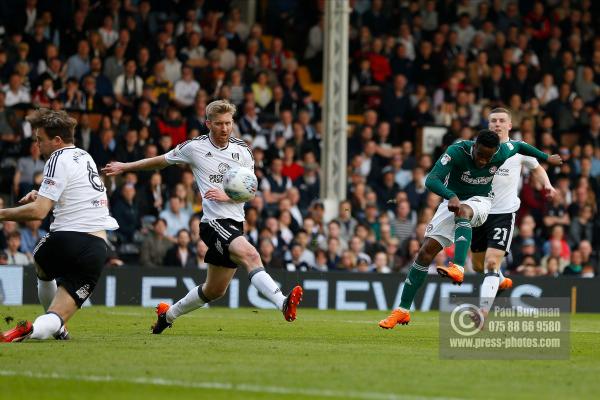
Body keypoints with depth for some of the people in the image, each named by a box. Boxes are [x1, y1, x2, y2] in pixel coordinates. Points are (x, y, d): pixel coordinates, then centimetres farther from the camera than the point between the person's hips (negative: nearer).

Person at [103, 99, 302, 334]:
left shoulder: (243, 150, 7)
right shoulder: (194, 147, -1)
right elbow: (162, 161, 15)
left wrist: (226, 196, -11)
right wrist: (124, 167, 24)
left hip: (236, 224, 6)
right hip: (214, 222, -6)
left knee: (215, 290, 15)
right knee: (251, 256, -32)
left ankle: (168, 314, 37)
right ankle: (283, 304, -49)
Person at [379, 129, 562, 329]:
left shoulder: (502, 153, -18)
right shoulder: (456, 151, -27)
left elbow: (520, 146, 7)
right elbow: (431, 180, -37)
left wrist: (546, 157, 20)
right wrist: (451, 197, -55)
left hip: (480, 201, 0)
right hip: (453, 199, 1)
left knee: (463, 211, -39)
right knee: (426, 252, -9)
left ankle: (458, 268, -57)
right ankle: (402, 310, -3)